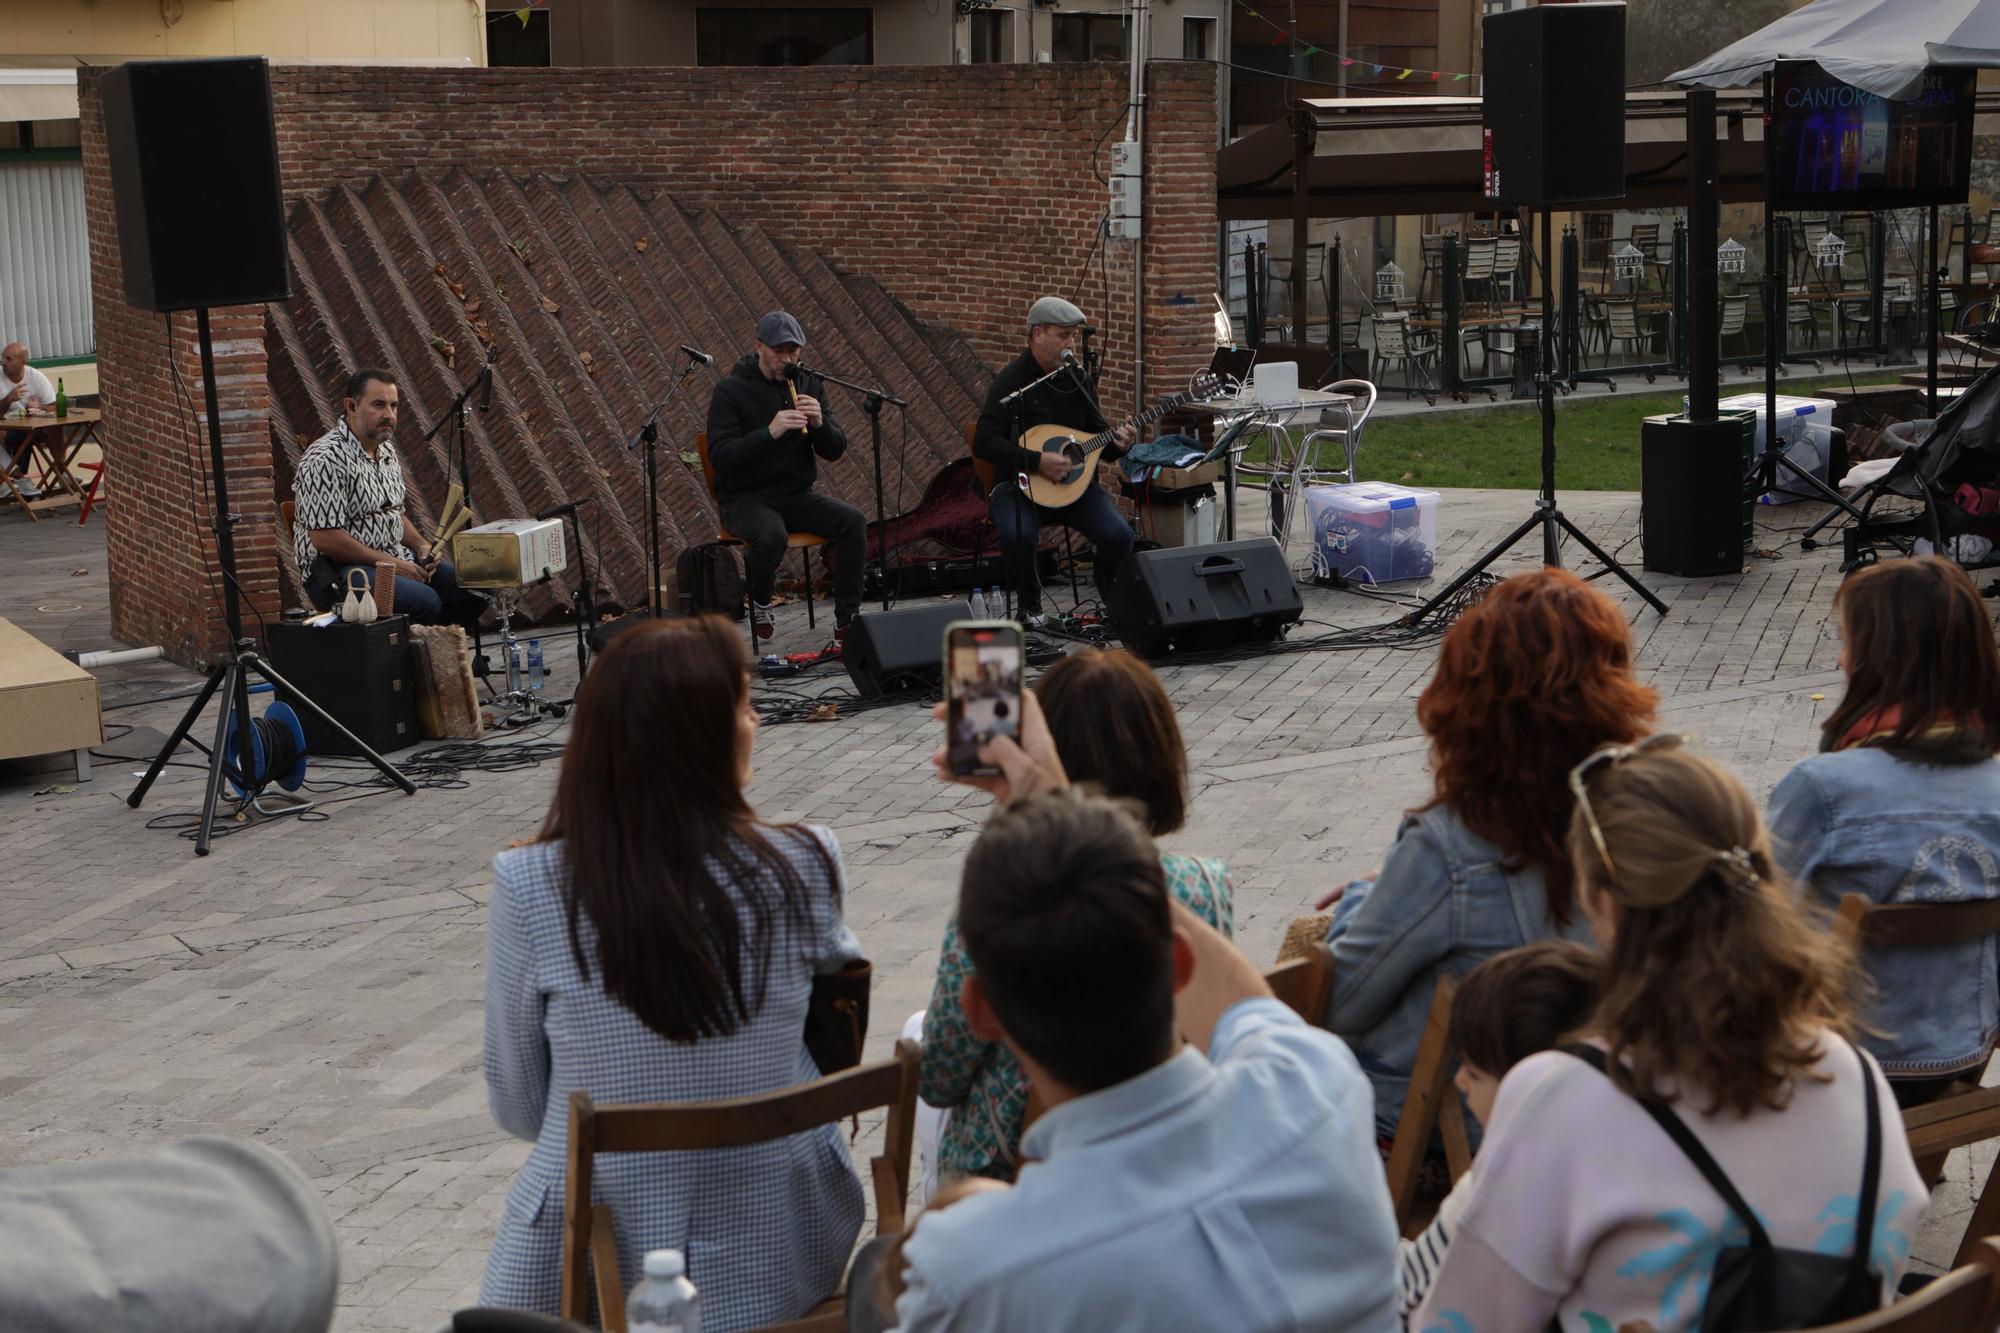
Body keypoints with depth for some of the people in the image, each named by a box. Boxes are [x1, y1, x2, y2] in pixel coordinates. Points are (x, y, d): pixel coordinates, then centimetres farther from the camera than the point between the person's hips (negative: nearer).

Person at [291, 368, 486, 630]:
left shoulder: (386, 451, 14)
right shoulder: (326, 459, -16)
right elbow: (325, 538, -21)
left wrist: (421, 546, 5)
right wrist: (387, 562, -18)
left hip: (395, 558, 9)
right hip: (337, 572, -9)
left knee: (466, 586, -8)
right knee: (424, 600, -31)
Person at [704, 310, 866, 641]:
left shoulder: (809, 385, 7)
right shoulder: (731, 390, -7)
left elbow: (835, 451, 4)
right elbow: (720, 457, -18)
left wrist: (820, 423, -19)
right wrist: (769, 432, -31)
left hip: (797, 496, 5)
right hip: (745, 499, -5)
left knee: (853, 521, -22)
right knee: (771, 537, -37)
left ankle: (846, 620, -14)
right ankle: (760, 601, -4)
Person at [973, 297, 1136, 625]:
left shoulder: (1076, 378, 9)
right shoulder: (1012, 381, -9)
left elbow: (1096, 432, 18)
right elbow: (983, 443, -17)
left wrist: (1116, 443, -7)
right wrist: (1037, 461, -24)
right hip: (1019, 484, -4)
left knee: (1118, 535, -21)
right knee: (1018, 536, -36)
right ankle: (1030, 604, -5)